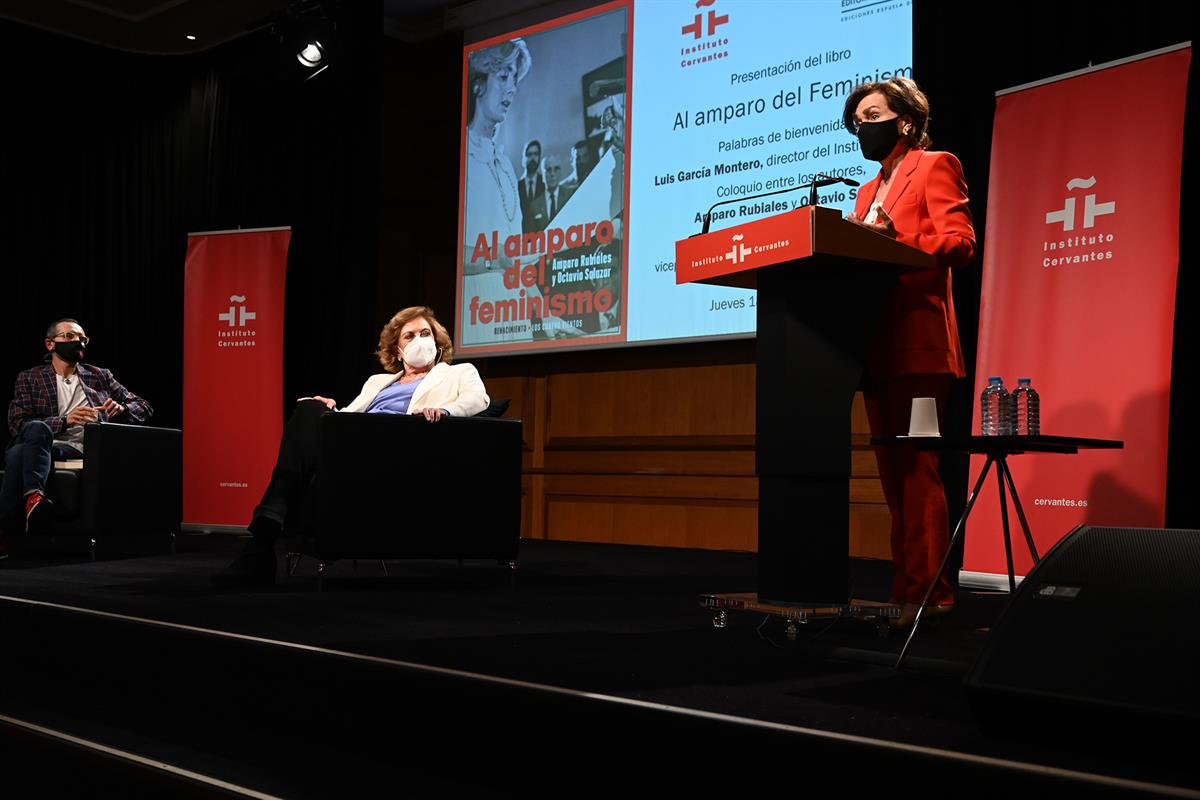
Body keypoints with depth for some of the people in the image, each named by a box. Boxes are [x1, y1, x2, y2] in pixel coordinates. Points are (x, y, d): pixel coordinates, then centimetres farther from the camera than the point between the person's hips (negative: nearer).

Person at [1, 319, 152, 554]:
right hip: (42, 446, 0)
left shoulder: (100, 376, 25)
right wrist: (64, 421, -11)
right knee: (37, 428, -38)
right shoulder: (30, 378, 19)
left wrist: (121, 409, 0)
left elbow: (144, 407, 25)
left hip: (81, 451, 0)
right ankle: (33, 495, -56)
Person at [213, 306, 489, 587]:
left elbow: (479, 399, 4)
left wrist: (443, 410, -17)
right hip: (355, 438, 5)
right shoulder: (378, 381, 39)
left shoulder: (459, 373, 26)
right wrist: (329, 411, 3)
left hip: (400, 440, -5)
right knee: (310, 409, -29)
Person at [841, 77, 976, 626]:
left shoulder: (934, 167, 3)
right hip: (876, 345, 8)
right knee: (894, 475, 6)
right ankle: (906, 588, 9)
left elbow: (959, 241, -10)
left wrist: (894, 240, -21)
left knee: (917, 471, -11)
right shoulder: (869, 190, 26)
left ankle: (928, 593, -9)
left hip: (917, 341, -8)